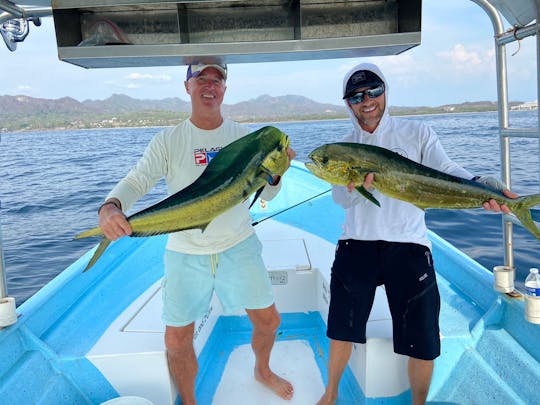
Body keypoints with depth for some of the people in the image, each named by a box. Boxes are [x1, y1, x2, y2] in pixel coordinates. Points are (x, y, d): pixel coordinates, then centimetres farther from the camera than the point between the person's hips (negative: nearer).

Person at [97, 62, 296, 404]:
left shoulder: (244, 137, 0)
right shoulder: (168, 141, -5)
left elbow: (266, 194, 2)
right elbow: (136, 182, -12)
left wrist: (277, 171, -20)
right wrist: (110, 207, -33)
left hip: (239, 246, 2)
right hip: (186, 253, -1)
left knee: (269, 320, 12)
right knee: (177, 340, 5)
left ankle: (263, 371, 46)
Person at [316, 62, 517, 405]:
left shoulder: (417, 133, 5)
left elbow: (446, 171, -9)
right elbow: (340, 197, -5)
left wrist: (481, 186, -29)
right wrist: (355, 187, -29)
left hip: (408, 246, -1)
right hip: (357, 245, 2)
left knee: (423, 344, 3)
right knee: (342, 330, 11)